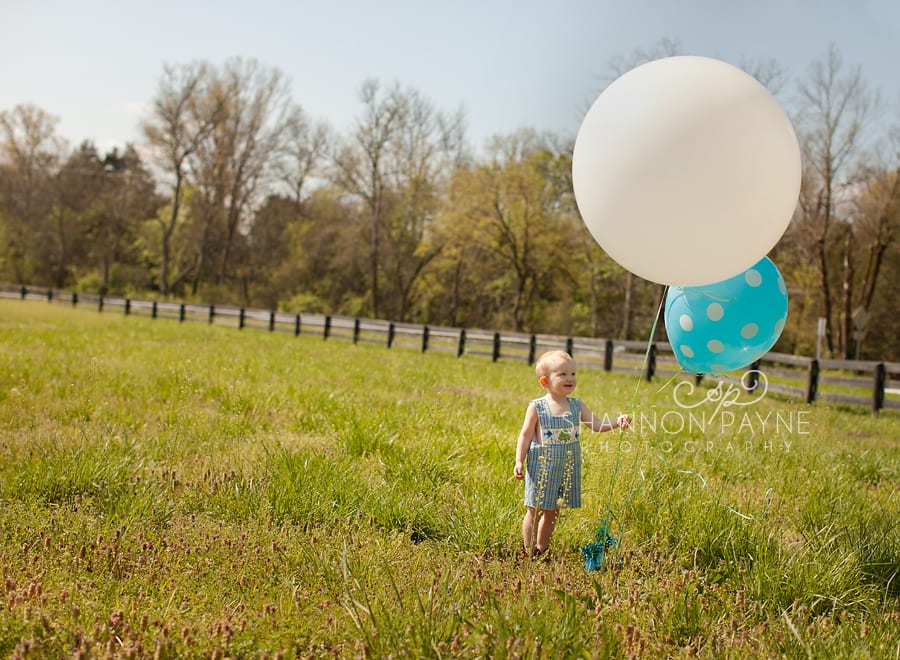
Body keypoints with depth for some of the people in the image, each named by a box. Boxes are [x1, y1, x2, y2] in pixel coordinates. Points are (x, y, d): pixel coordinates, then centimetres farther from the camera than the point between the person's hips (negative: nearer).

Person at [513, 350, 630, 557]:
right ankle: (530, 553, 13)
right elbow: (526, 435, -5)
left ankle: (542, 549, 28)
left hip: (566, 468, 4)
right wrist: (519, 461, -11)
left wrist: (616, 422, -15)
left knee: (552, 512, 14)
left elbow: (596, 424, 2)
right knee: (535, 511, 2)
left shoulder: (577, 406, 4)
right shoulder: (536, 407, -8)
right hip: (541, 467, -4)